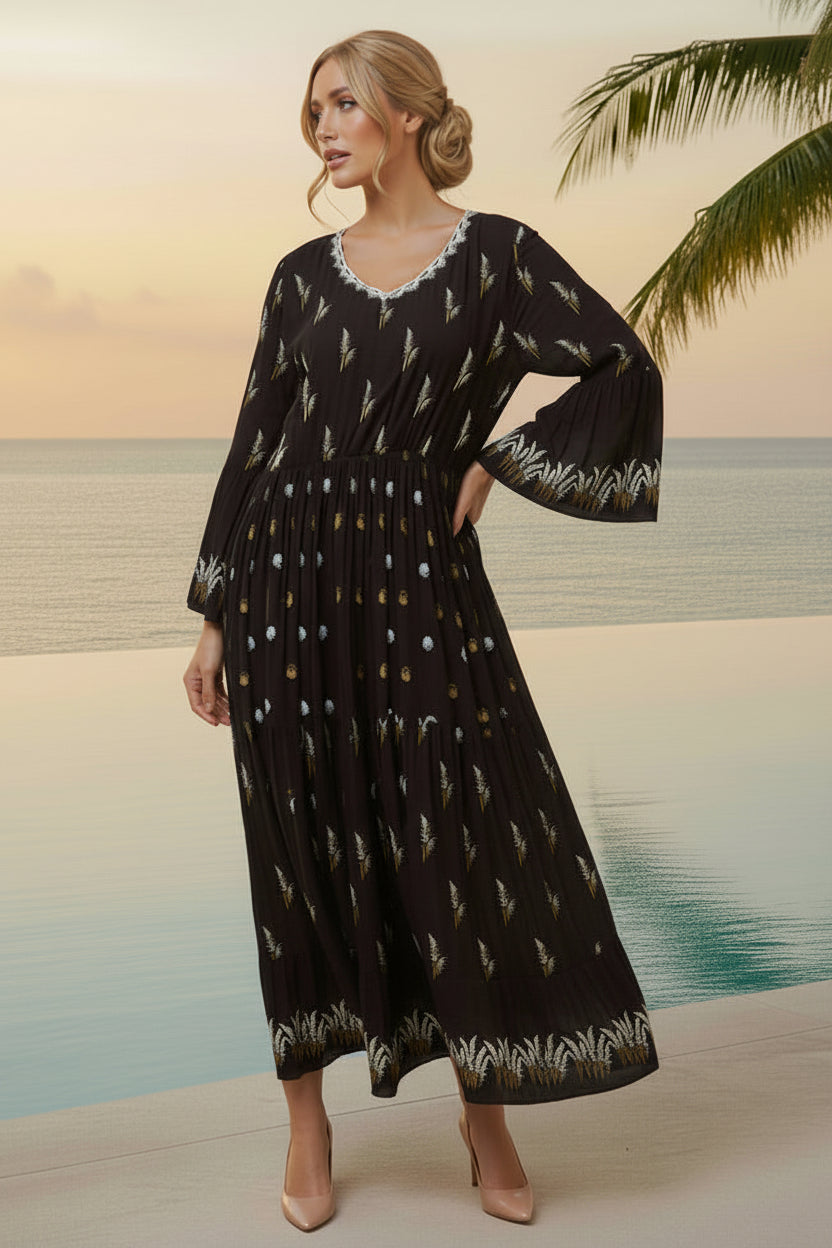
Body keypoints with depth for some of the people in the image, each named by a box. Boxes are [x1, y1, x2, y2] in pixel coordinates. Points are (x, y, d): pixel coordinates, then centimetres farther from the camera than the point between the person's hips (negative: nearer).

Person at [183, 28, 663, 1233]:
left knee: (467, 851, 1)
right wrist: (213, 616, 7)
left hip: (424, 583, -2)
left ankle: (488, 1115, 21)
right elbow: (254, 445, 9)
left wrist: (495, 463, -5)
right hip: (293, 584, 2)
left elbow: (625, 367, -2)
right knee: (306, 849, 6)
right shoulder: (303, 273, 8)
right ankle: (309, 1121, 20)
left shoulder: (496, 253, 1)